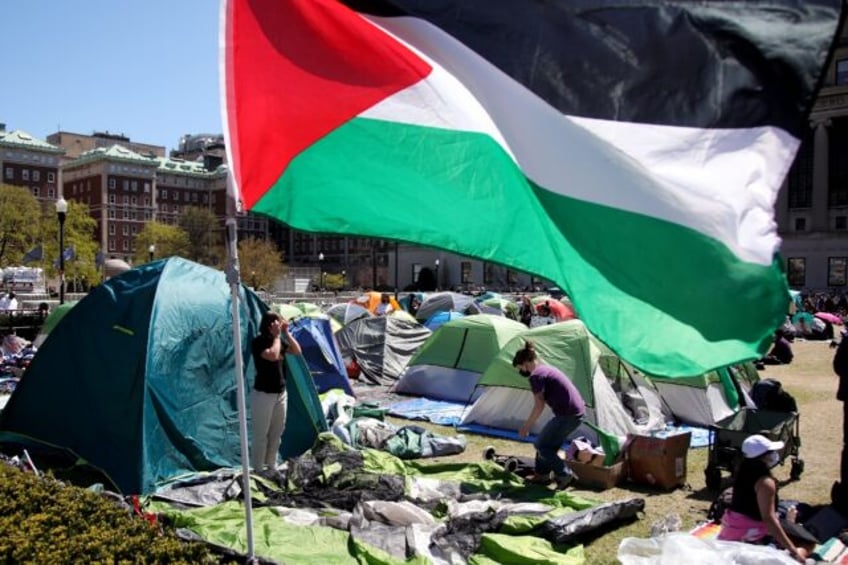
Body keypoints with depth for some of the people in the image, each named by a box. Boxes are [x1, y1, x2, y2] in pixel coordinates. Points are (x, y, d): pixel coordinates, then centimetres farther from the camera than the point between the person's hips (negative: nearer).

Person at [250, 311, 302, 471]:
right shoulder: (258, 342, -15)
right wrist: (277, 336, -18)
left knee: (277, 433, 16)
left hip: (280, 393, 8)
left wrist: (286, 333, -5)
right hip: (263, 395, -8)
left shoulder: (280, 340, 7)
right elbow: (273, 355, -30)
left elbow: (297, 351, 1)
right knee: (261, 434, 0)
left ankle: (271, 466, 29)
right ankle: (258, 470, 10)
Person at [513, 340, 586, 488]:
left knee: (542, 446, 3)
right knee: (547, 442, 20)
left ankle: (565, 475, 3)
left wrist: (526, 427, -2)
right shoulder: (547, 369, 16)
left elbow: (539, 406, -13)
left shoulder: (536, 376, -13)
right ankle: (541, 474, 28)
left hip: (568, 415, -9)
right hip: (578, 411, 9)